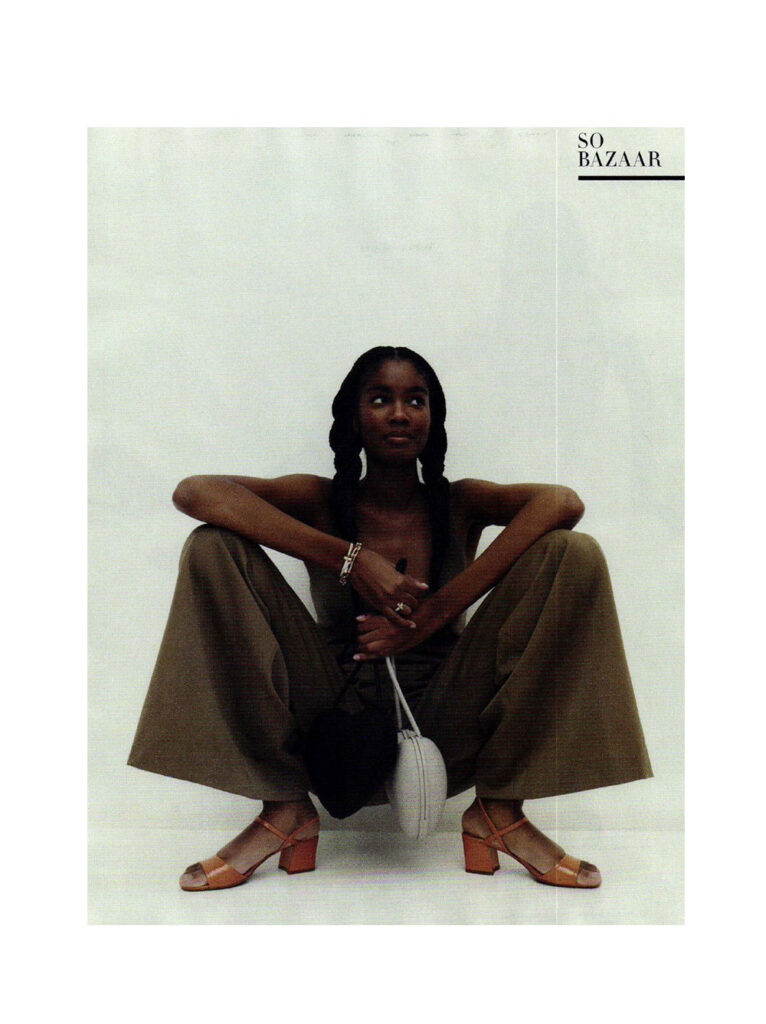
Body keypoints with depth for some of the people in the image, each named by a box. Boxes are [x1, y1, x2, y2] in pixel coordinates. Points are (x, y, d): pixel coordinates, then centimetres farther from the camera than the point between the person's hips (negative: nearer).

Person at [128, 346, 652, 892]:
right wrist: (349, 558, -23)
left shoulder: (460, 505, 3)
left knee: (573, 555, -15)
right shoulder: (322, 502, 2)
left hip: (445, 731, 0)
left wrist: (438, 610, -26)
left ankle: (500, 809, -9)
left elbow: (564, 502, -18)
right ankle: (285, 808, -9)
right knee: (213, 548, -13)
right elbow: (194, 491, -16)